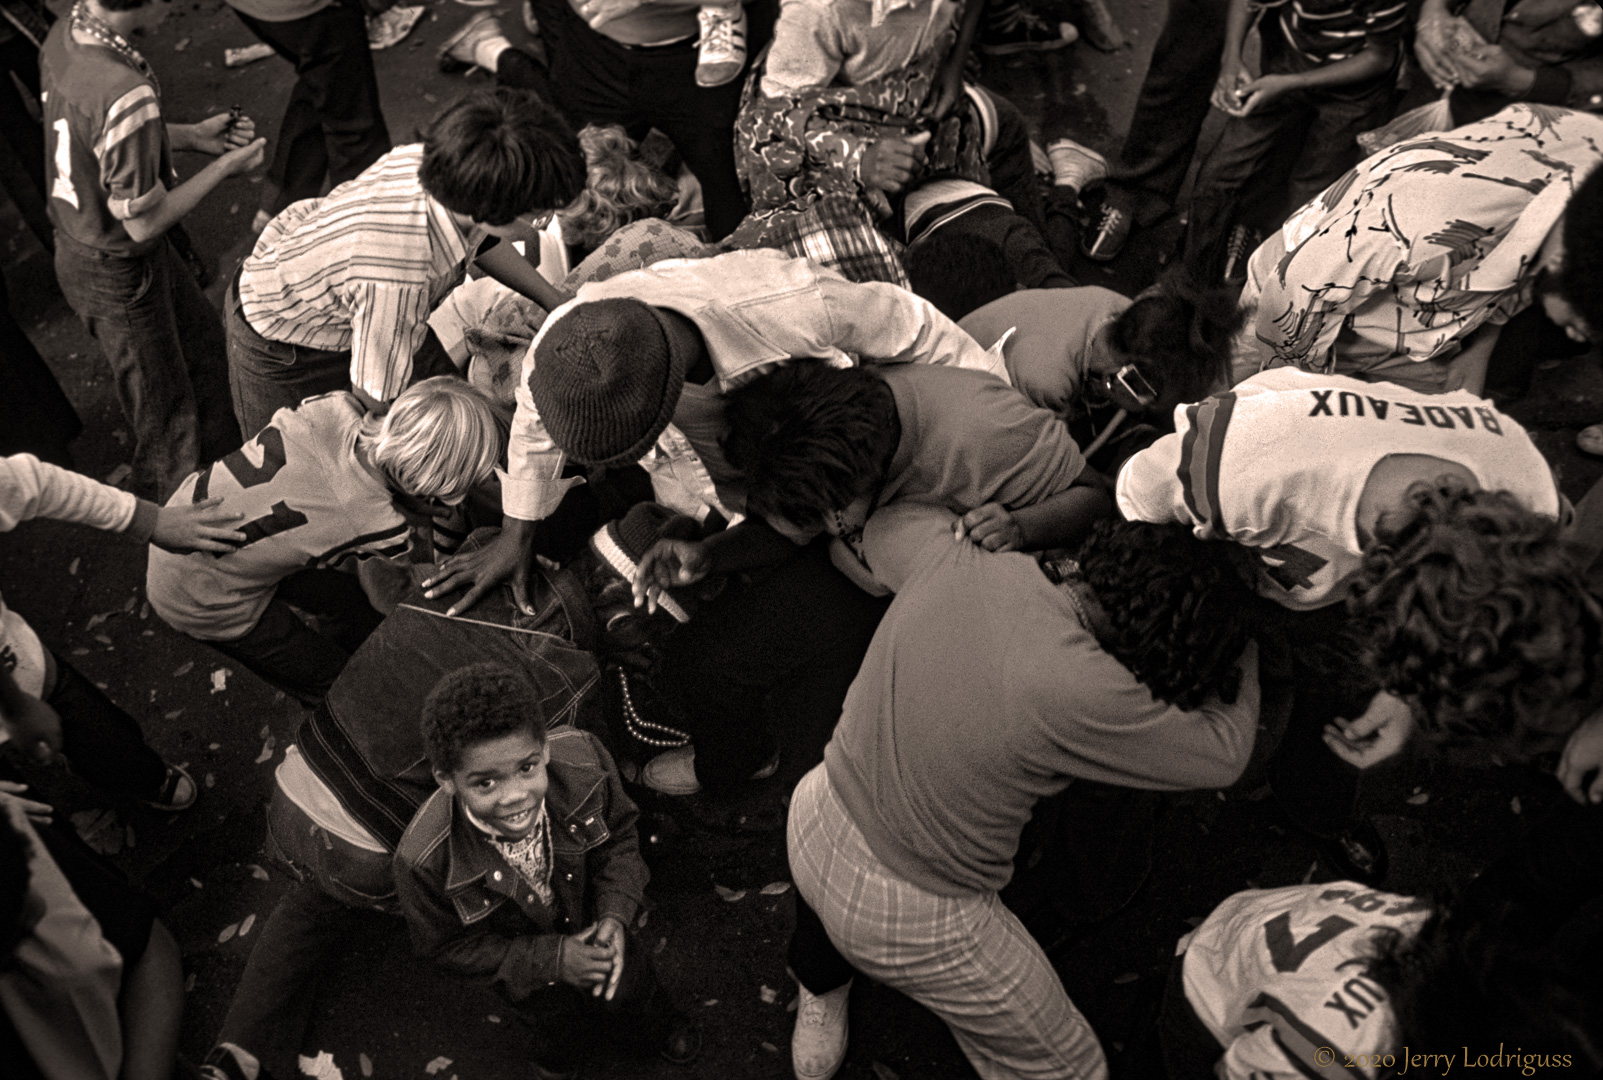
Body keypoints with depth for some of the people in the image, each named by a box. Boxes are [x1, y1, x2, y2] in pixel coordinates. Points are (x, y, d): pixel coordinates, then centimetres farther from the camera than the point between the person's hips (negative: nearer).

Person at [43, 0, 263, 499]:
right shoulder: (125, 93, -37)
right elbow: (143, 221, -26)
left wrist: (192, 135, 4)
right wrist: (225, 166, -15)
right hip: (115, 275, -9)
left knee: (200, 336, 30)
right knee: (164, 410, 13)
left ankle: (222, 459, 52)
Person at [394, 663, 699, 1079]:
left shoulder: (582, 759, -37)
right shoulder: (423, 862, -41)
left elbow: (618, 836, -14)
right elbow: (450, 946, -20)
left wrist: (615, 915, -27)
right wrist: (552, 959, -27)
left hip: (591, 917, 2)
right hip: (522, 959, -2)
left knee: (633, 987, 25)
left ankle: (658, 1026, 63)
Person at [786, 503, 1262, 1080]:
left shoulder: (953, 554, -17)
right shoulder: (1081, 691, -32)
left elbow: (884, 523, 8)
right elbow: (1224, 753, -13)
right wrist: (1240, 635, 1)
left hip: (811, 824, 6)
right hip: (908, 925, -6)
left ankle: (819, 997, 63)